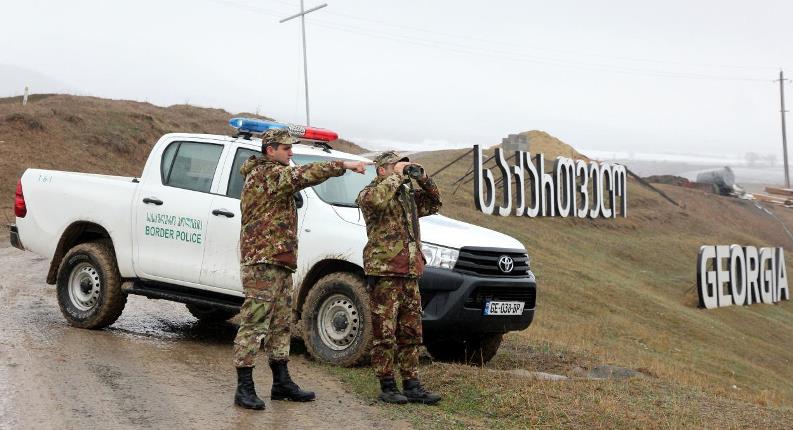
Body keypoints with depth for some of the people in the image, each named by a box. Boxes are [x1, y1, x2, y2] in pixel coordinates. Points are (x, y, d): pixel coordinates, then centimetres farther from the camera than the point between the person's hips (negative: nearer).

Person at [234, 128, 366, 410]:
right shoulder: (266, 173, -11)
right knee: (254, 323, -10)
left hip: (279, 263, 11)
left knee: (280, 324, 13)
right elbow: (304, 175, -22)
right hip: (263, 261, -11)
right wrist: (343, 165, -21)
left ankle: (282, 383, 19)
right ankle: (244, 388, -10)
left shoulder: (272, 176, 23)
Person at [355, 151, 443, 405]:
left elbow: (434, 203, 28)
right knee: (385, 334, -3)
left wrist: (421, 178, 12)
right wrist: (397, 176, -17)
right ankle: (387, 387, 2)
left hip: (410, 274, 8)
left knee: (411, 334, 9)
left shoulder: (407, 195, 20)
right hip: (384, 272, -8)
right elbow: (375, 200, -28)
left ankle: (412, 386, 15)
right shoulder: (369, 193, -4)